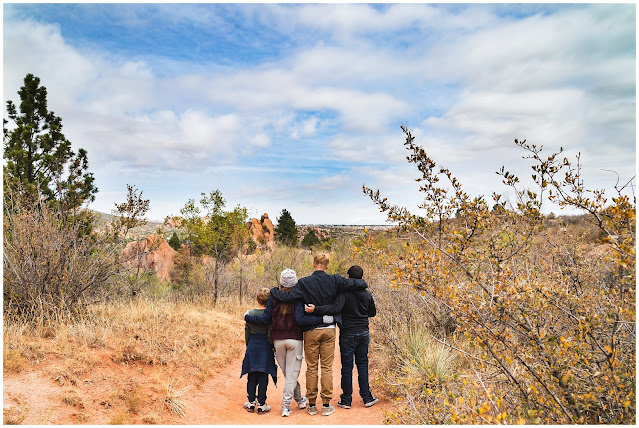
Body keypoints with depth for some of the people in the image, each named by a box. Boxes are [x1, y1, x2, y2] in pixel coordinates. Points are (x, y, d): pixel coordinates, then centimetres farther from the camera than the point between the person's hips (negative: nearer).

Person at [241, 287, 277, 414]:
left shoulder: (249, 313, 0)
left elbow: (247, 332, 7)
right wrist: (273, 347, 4)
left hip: (252, 347, 3)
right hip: (265, 347, -3)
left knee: (252, 376, 12)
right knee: (263, 376, 3)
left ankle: (251, 402, 18)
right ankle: (261, 405, 8)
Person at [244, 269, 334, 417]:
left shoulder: (273, 297, -1)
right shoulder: (297, 297, -9)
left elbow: (265, 318, -2)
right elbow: (300, 319, -20)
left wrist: (247, 317, 13)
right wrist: (322, 319, -22)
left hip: (278, 340, 3)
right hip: (294, 339, -3)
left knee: (287, 373, 17)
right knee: (292, 373, 5)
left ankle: (299, 399, 30)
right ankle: (285, 405, 3)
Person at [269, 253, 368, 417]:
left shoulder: (304, 283, -9)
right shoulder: (334, 281, -5)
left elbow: (288, 297, -18)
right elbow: (353, 283, -4)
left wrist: (273, 290, -1)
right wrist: (363, 283, 19)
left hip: (311, 331, -1)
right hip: (329, 330, 1)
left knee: (311, 368, 9)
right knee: (327, 367, 7)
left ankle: (312, 404, 16)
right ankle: (326, 405, 11)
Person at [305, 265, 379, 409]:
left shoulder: (345, 293, -15)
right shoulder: (367, 294, 2)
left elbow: (336, 308, -30)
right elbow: (372, 313, 14)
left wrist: (316, 309, -32)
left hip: (347, 335, -4)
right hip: (364, 334, 4)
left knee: (347, 367, 4)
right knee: (363, 365, 13)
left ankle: (346, 400, 12)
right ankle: (367, 398, 16)